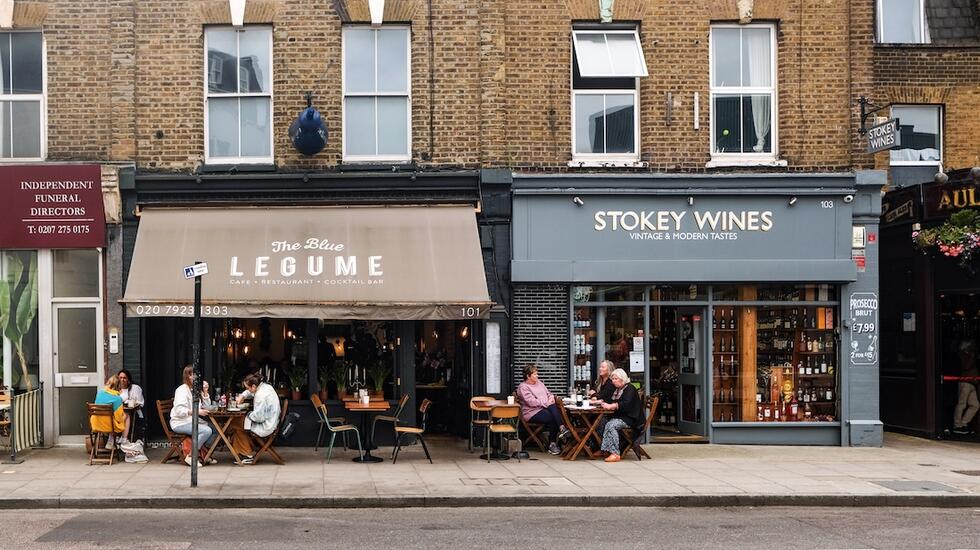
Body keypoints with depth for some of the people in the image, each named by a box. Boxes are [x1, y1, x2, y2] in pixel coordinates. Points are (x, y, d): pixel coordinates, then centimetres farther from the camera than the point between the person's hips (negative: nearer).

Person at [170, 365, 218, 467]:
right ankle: (190, 456, -19)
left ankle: (203, 454, 2)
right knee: (206, 431, -28)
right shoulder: (182, 390, -11)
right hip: (180, 423, -8)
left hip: (193, 421, 8)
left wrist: (205, 392, 1)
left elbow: (206, 407, 14)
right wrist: (197, 411, -31)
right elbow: (179, 410, -23)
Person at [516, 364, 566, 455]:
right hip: (532, 413, -6)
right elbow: (531, 402, -16)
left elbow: (548, 393, 27)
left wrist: (551, 397, 3)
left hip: (544, 408, 6)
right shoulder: (523, 387, -4)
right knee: (552, 418, -28)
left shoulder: (539, 383, 20)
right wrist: (547, 402, -15)